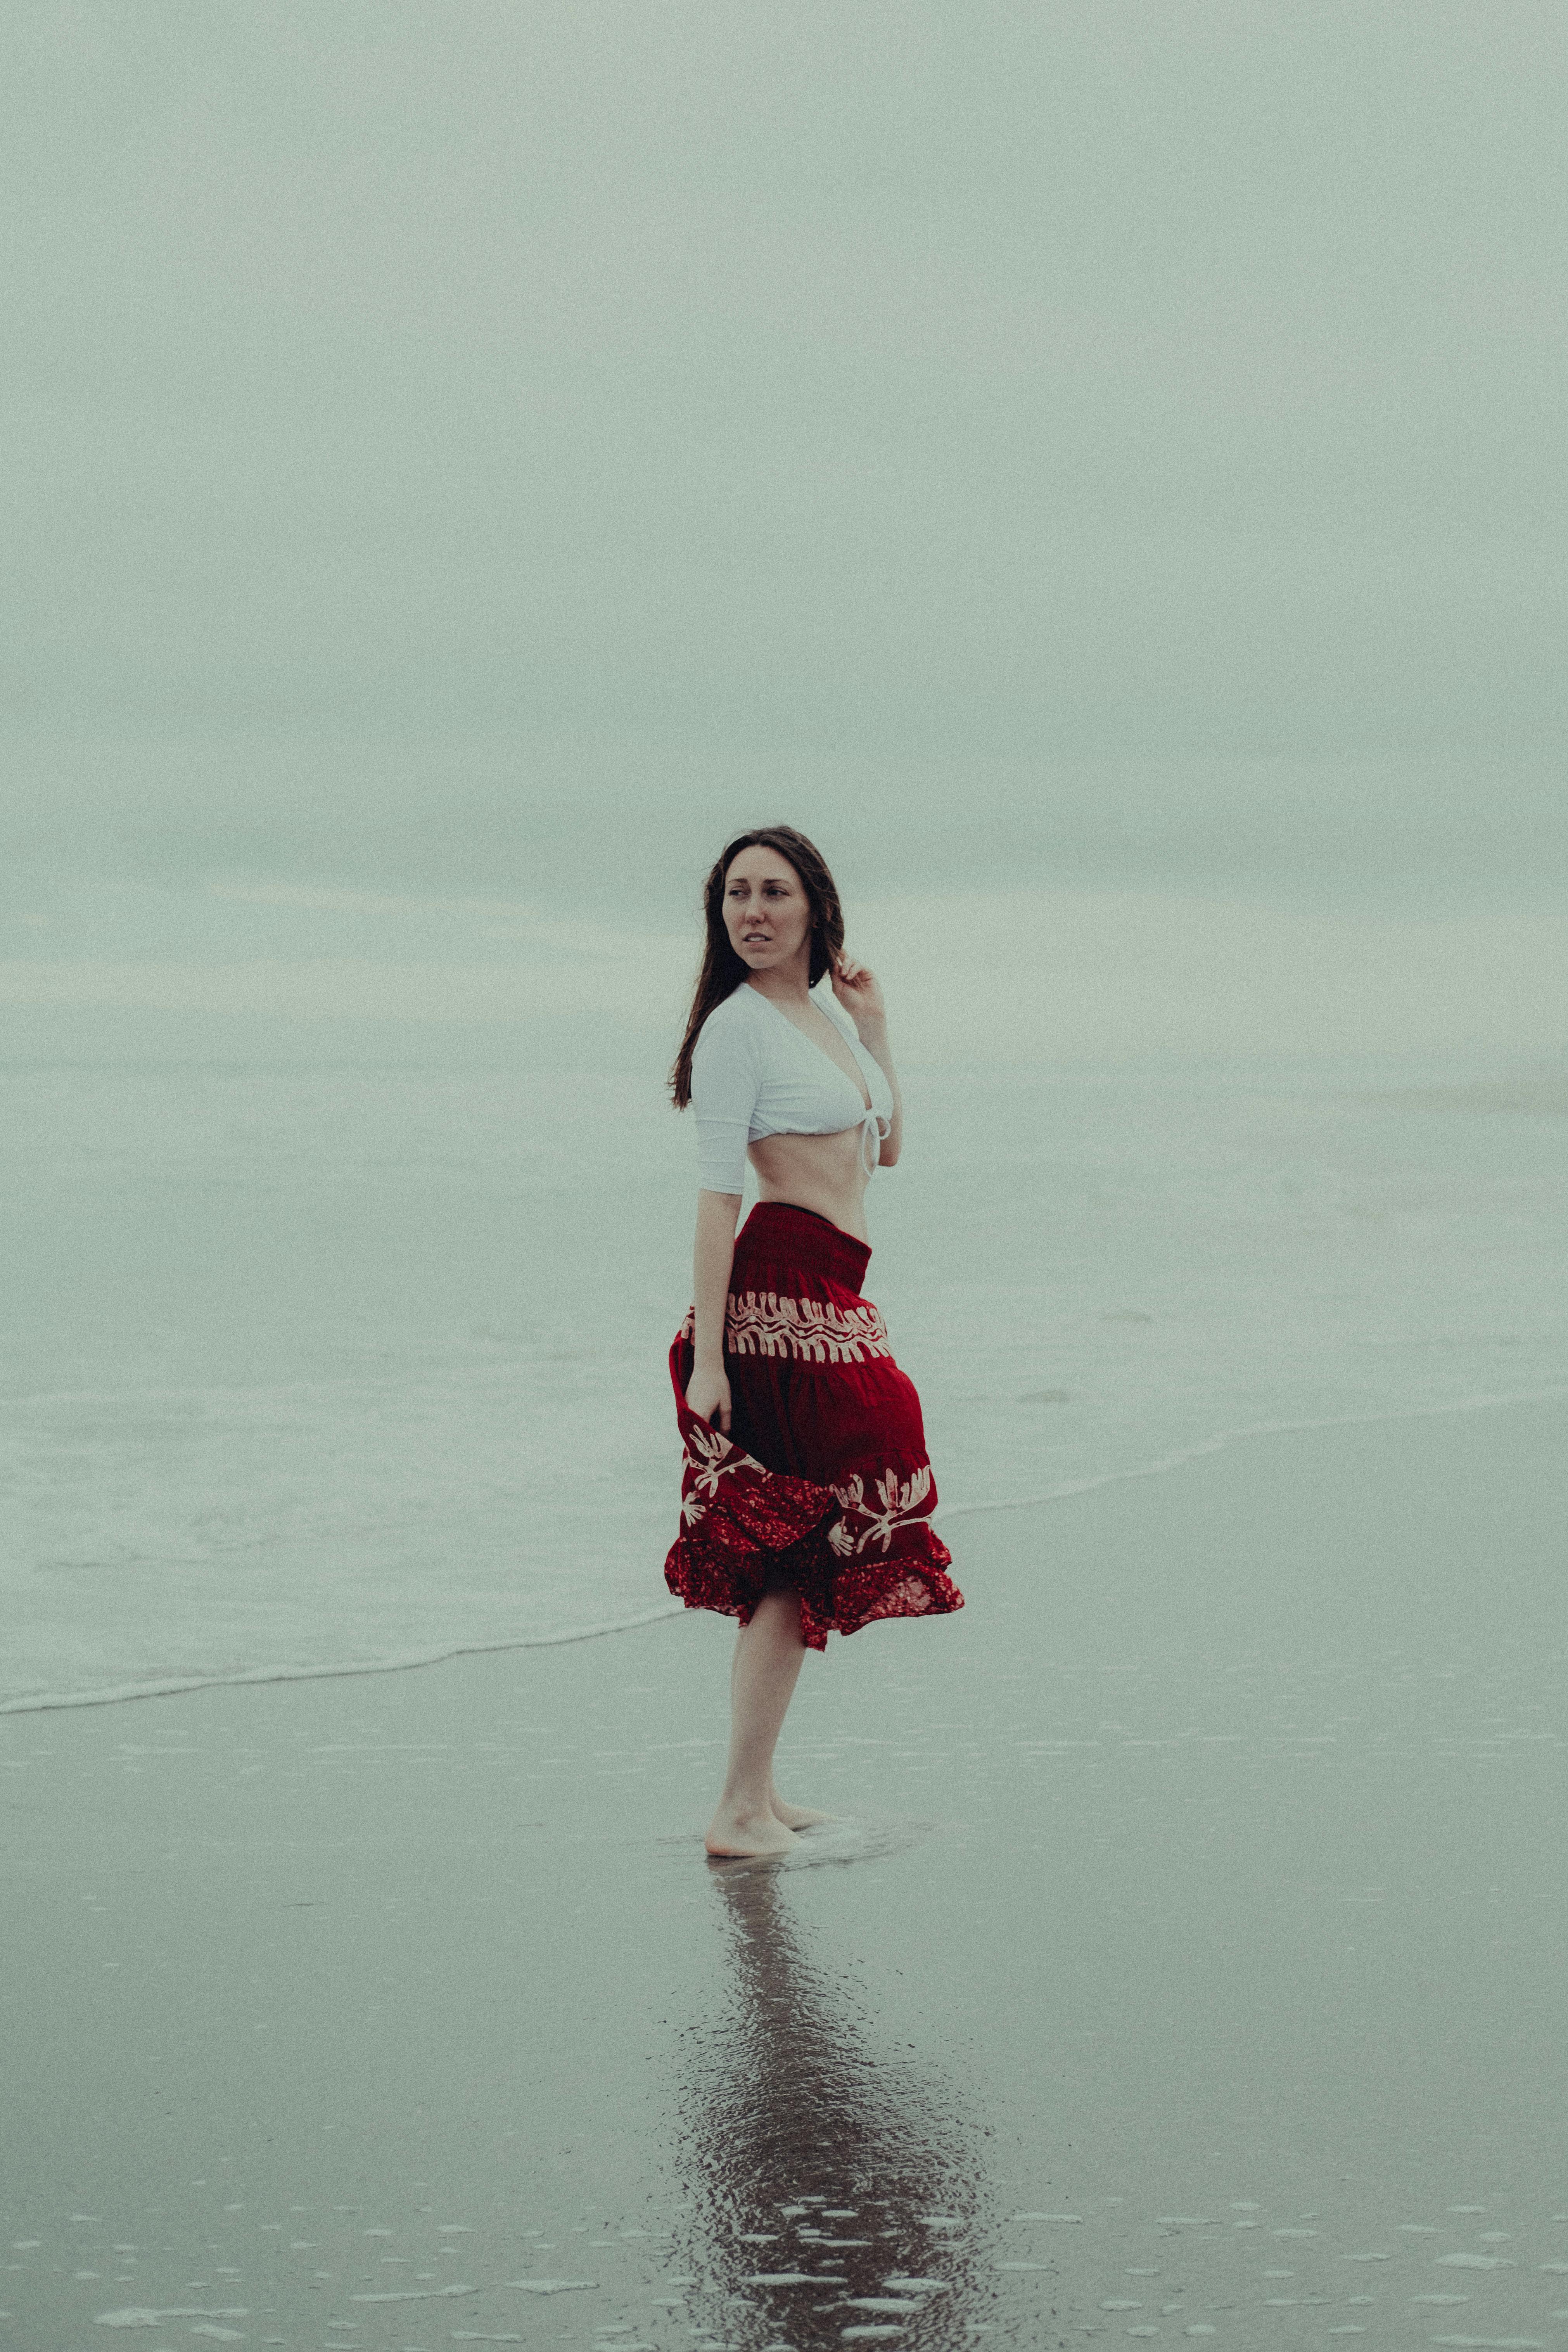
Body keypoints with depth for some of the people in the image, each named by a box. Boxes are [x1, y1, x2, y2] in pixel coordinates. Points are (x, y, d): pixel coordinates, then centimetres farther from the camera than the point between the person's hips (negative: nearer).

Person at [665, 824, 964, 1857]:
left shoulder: (828, 1008, 15)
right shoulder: (739, 1027, -9)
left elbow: (888, 1149, 23)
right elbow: (717, 1194, -14)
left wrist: (876, 1033, 11)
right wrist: (706, 1358, -18)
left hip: (831, 1305, 9)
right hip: (780, 1296, -9)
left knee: (797, 1553, 12)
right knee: (797, 1551, -8)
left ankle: (758, 1794, 20)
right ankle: (742, 1813, -5)